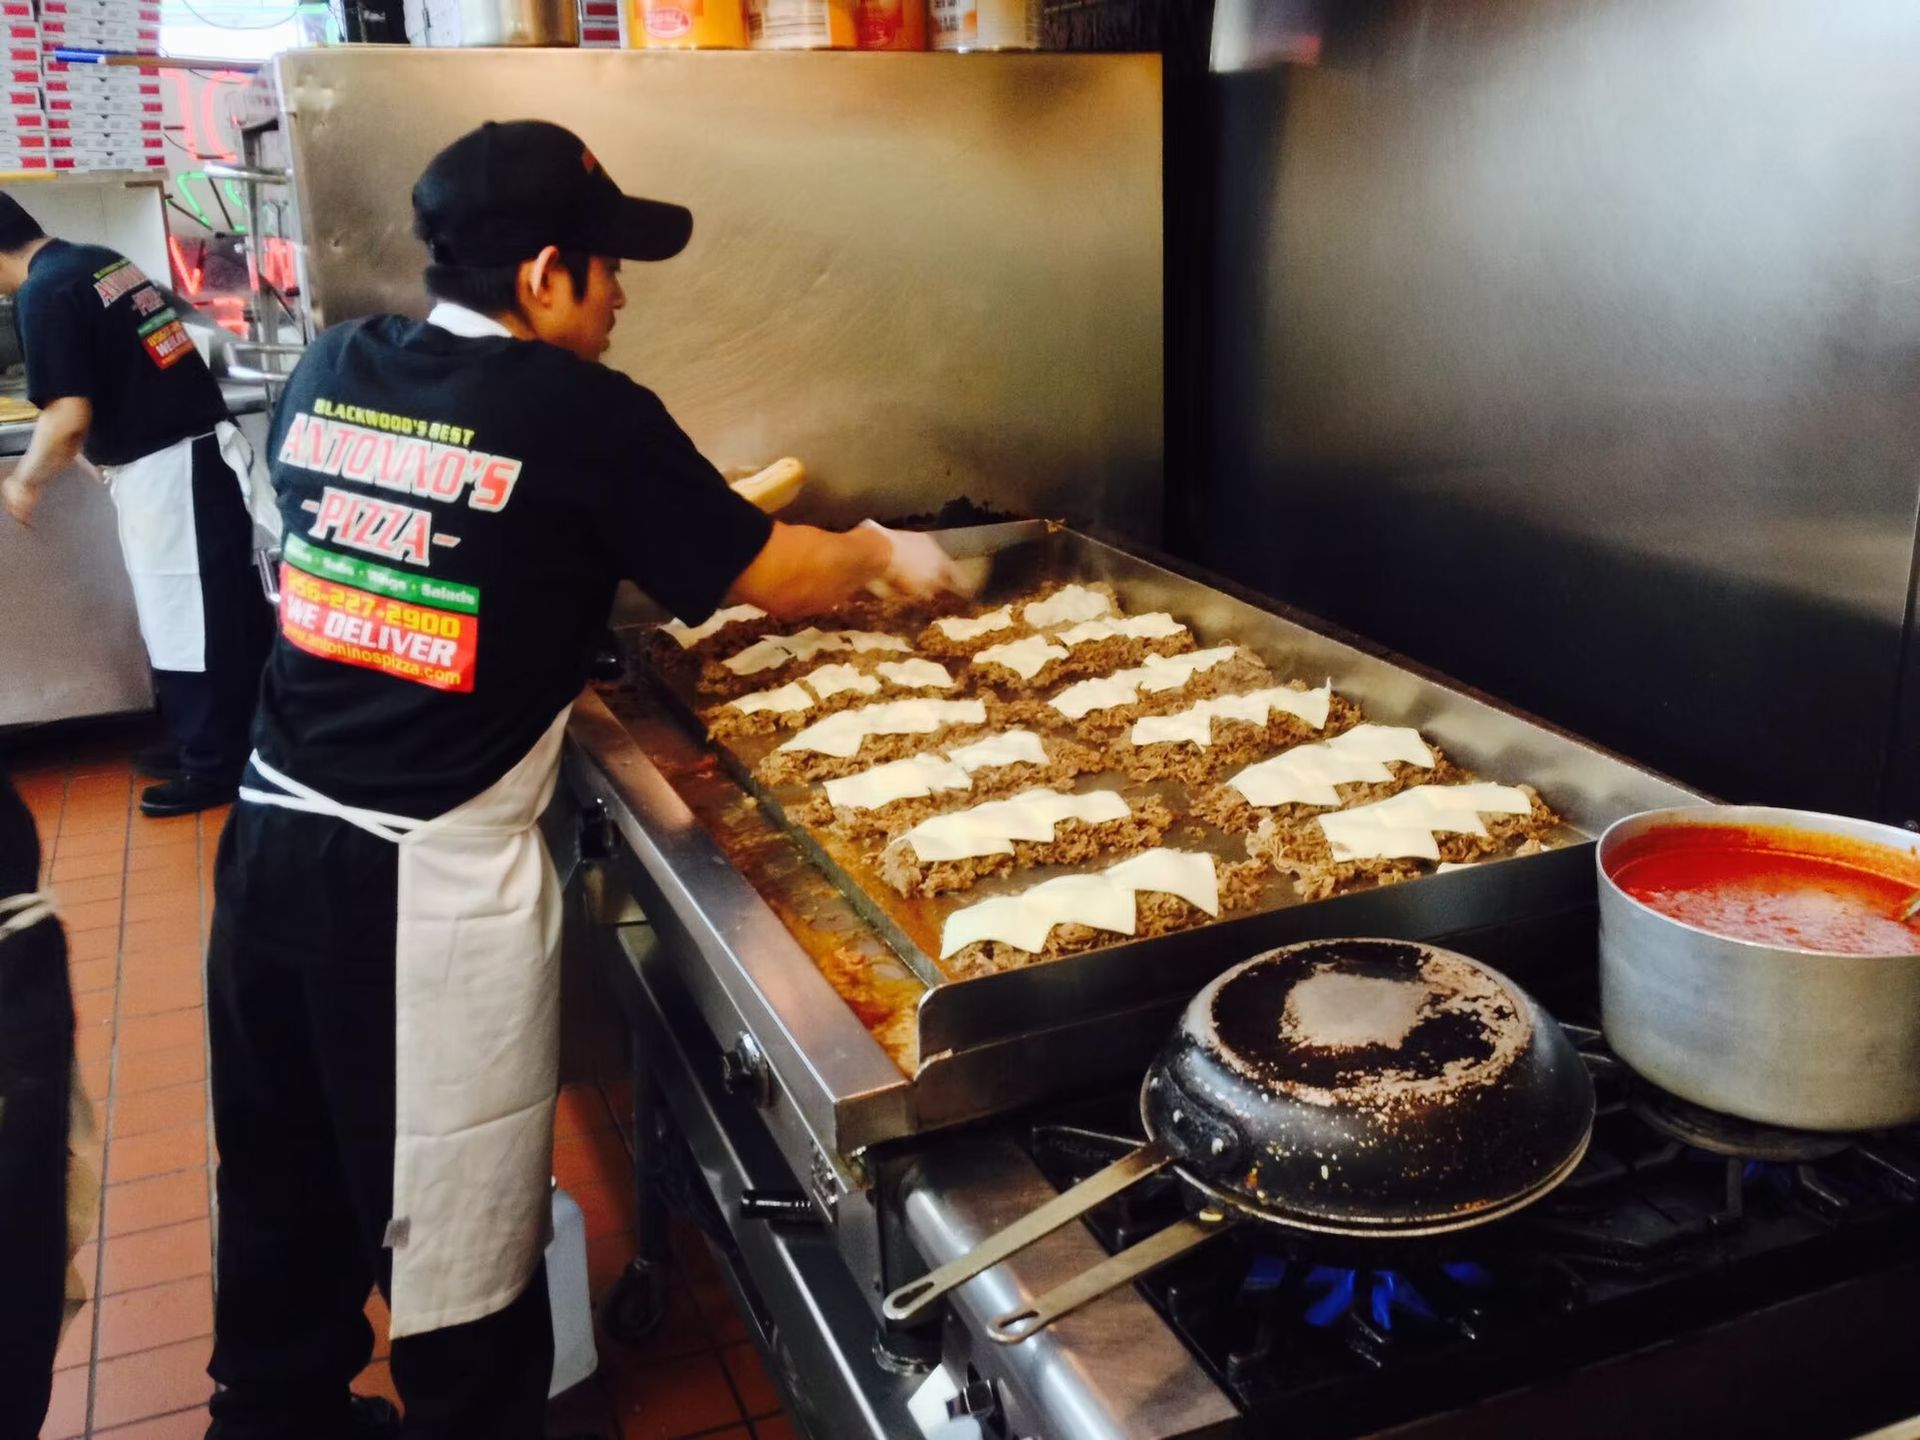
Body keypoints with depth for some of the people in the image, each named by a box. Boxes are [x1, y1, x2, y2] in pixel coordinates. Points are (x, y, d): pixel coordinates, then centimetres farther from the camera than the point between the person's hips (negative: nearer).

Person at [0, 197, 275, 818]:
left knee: (183, 625, 2)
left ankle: (212, 766, 13)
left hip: (162, 471, -9)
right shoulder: (103, 260, 13)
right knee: (222, 614, 16)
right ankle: (224, 744, 28)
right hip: (207, 448, 9)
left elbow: (70, 418, -16)